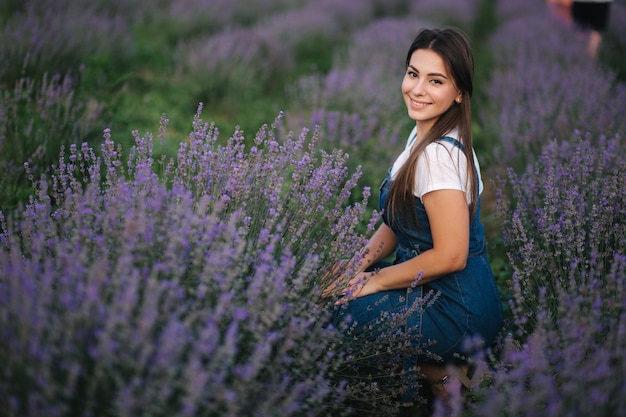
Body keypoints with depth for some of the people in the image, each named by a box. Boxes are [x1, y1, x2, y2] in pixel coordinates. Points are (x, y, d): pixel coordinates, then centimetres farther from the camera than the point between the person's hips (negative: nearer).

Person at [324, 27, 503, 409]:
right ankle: (436, 363, 13)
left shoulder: (438, 153, -25)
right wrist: (358, 264, -3)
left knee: (336, 310, -13)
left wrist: (375, 281, -15)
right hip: (435, 290, 9)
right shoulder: (423, 133, 4)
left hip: (457, 308, -9)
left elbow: (450, 256, -26)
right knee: (330, 286, 8)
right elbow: (399, 221, 11)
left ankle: (435, 369, 3)